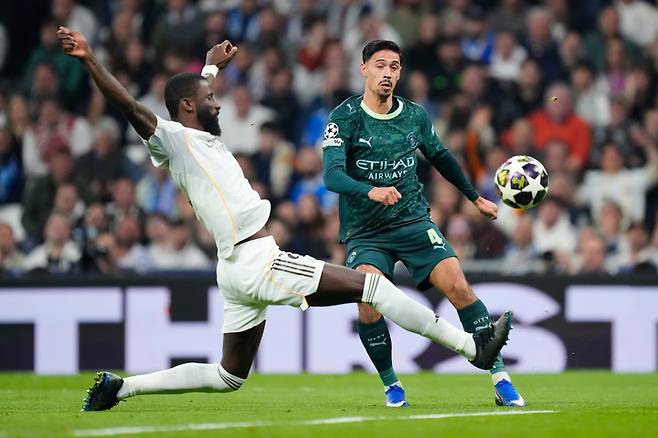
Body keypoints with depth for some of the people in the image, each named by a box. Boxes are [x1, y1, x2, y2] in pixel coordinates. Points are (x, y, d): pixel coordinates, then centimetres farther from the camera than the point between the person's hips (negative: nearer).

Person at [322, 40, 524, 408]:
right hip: (365, 234, -2)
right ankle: (391, 384, -3)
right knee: (368, 303, -24)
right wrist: (371, 191, -40)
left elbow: (440, 157, 23)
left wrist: (475, 198, 30)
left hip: (413, 221, 2)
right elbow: (332, 176, -21)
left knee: (458, 286, -16)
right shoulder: (345, 119, -8)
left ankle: (499, 376, -9)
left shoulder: (415, 116, 5)